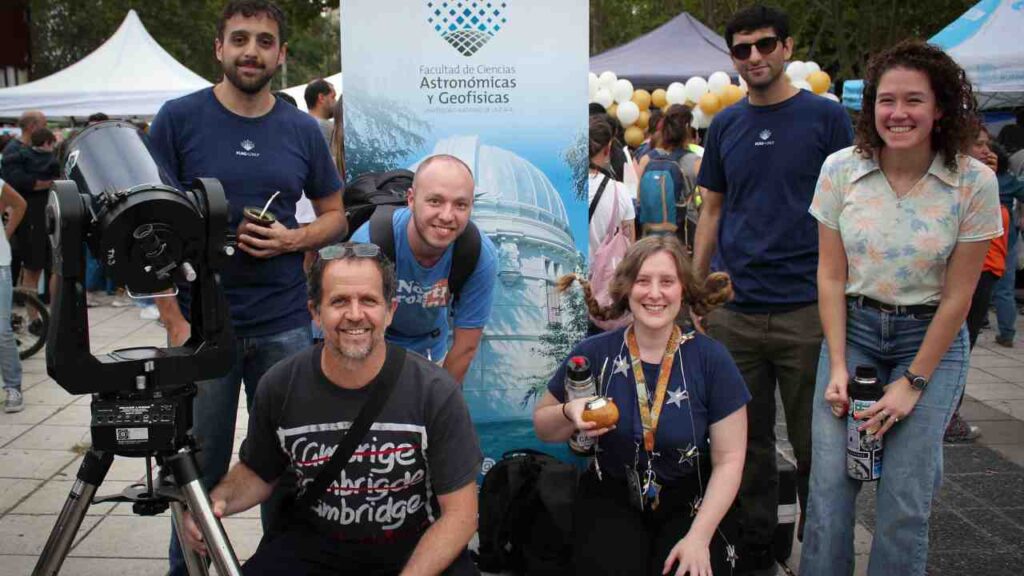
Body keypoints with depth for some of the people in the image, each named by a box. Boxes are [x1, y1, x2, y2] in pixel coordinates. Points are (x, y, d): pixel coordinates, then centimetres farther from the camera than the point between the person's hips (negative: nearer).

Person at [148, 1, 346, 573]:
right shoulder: (179, 118, -2)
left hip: (285, 326, 2)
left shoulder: (303, 130, 6)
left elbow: (335, 216, 14)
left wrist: (292, 238, -8)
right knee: (200, 470, 9)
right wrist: (175, 321, -10)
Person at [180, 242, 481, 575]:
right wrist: (217, 501, -11)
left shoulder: (435, 393, -16)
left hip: (417, 549, -2)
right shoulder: (279, 387, -9)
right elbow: (257, 472, 10)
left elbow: (458, 512, -11)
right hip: (314, 545, 2)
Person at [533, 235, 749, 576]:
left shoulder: (711, 359, -9)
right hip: (611, 499, 0)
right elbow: (542, 427, 6)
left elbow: (729, 459, -5)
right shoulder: (593, 353, -8)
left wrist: (699, 536, -13)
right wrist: (570, 414, -17)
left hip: (689, 503, 0)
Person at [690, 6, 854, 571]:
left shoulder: (826, 117, -1)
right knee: (747, 443, 12)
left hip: (807, 309, -3)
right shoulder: (724, 125, 9)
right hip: (734, 312, 3)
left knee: (813, 445, 7)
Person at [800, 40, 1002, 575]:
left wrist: (913, 382, -9)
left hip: (931, 338, -1)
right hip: (852, 329, 2)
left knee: (904, 503, -6)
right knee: (829, 488, -5)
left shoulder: (974, 181, -11)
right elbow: (831, 276, -2)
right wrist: (837, 366, -8)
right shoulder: (840, 169, -6)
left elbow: (956, 295, -7)